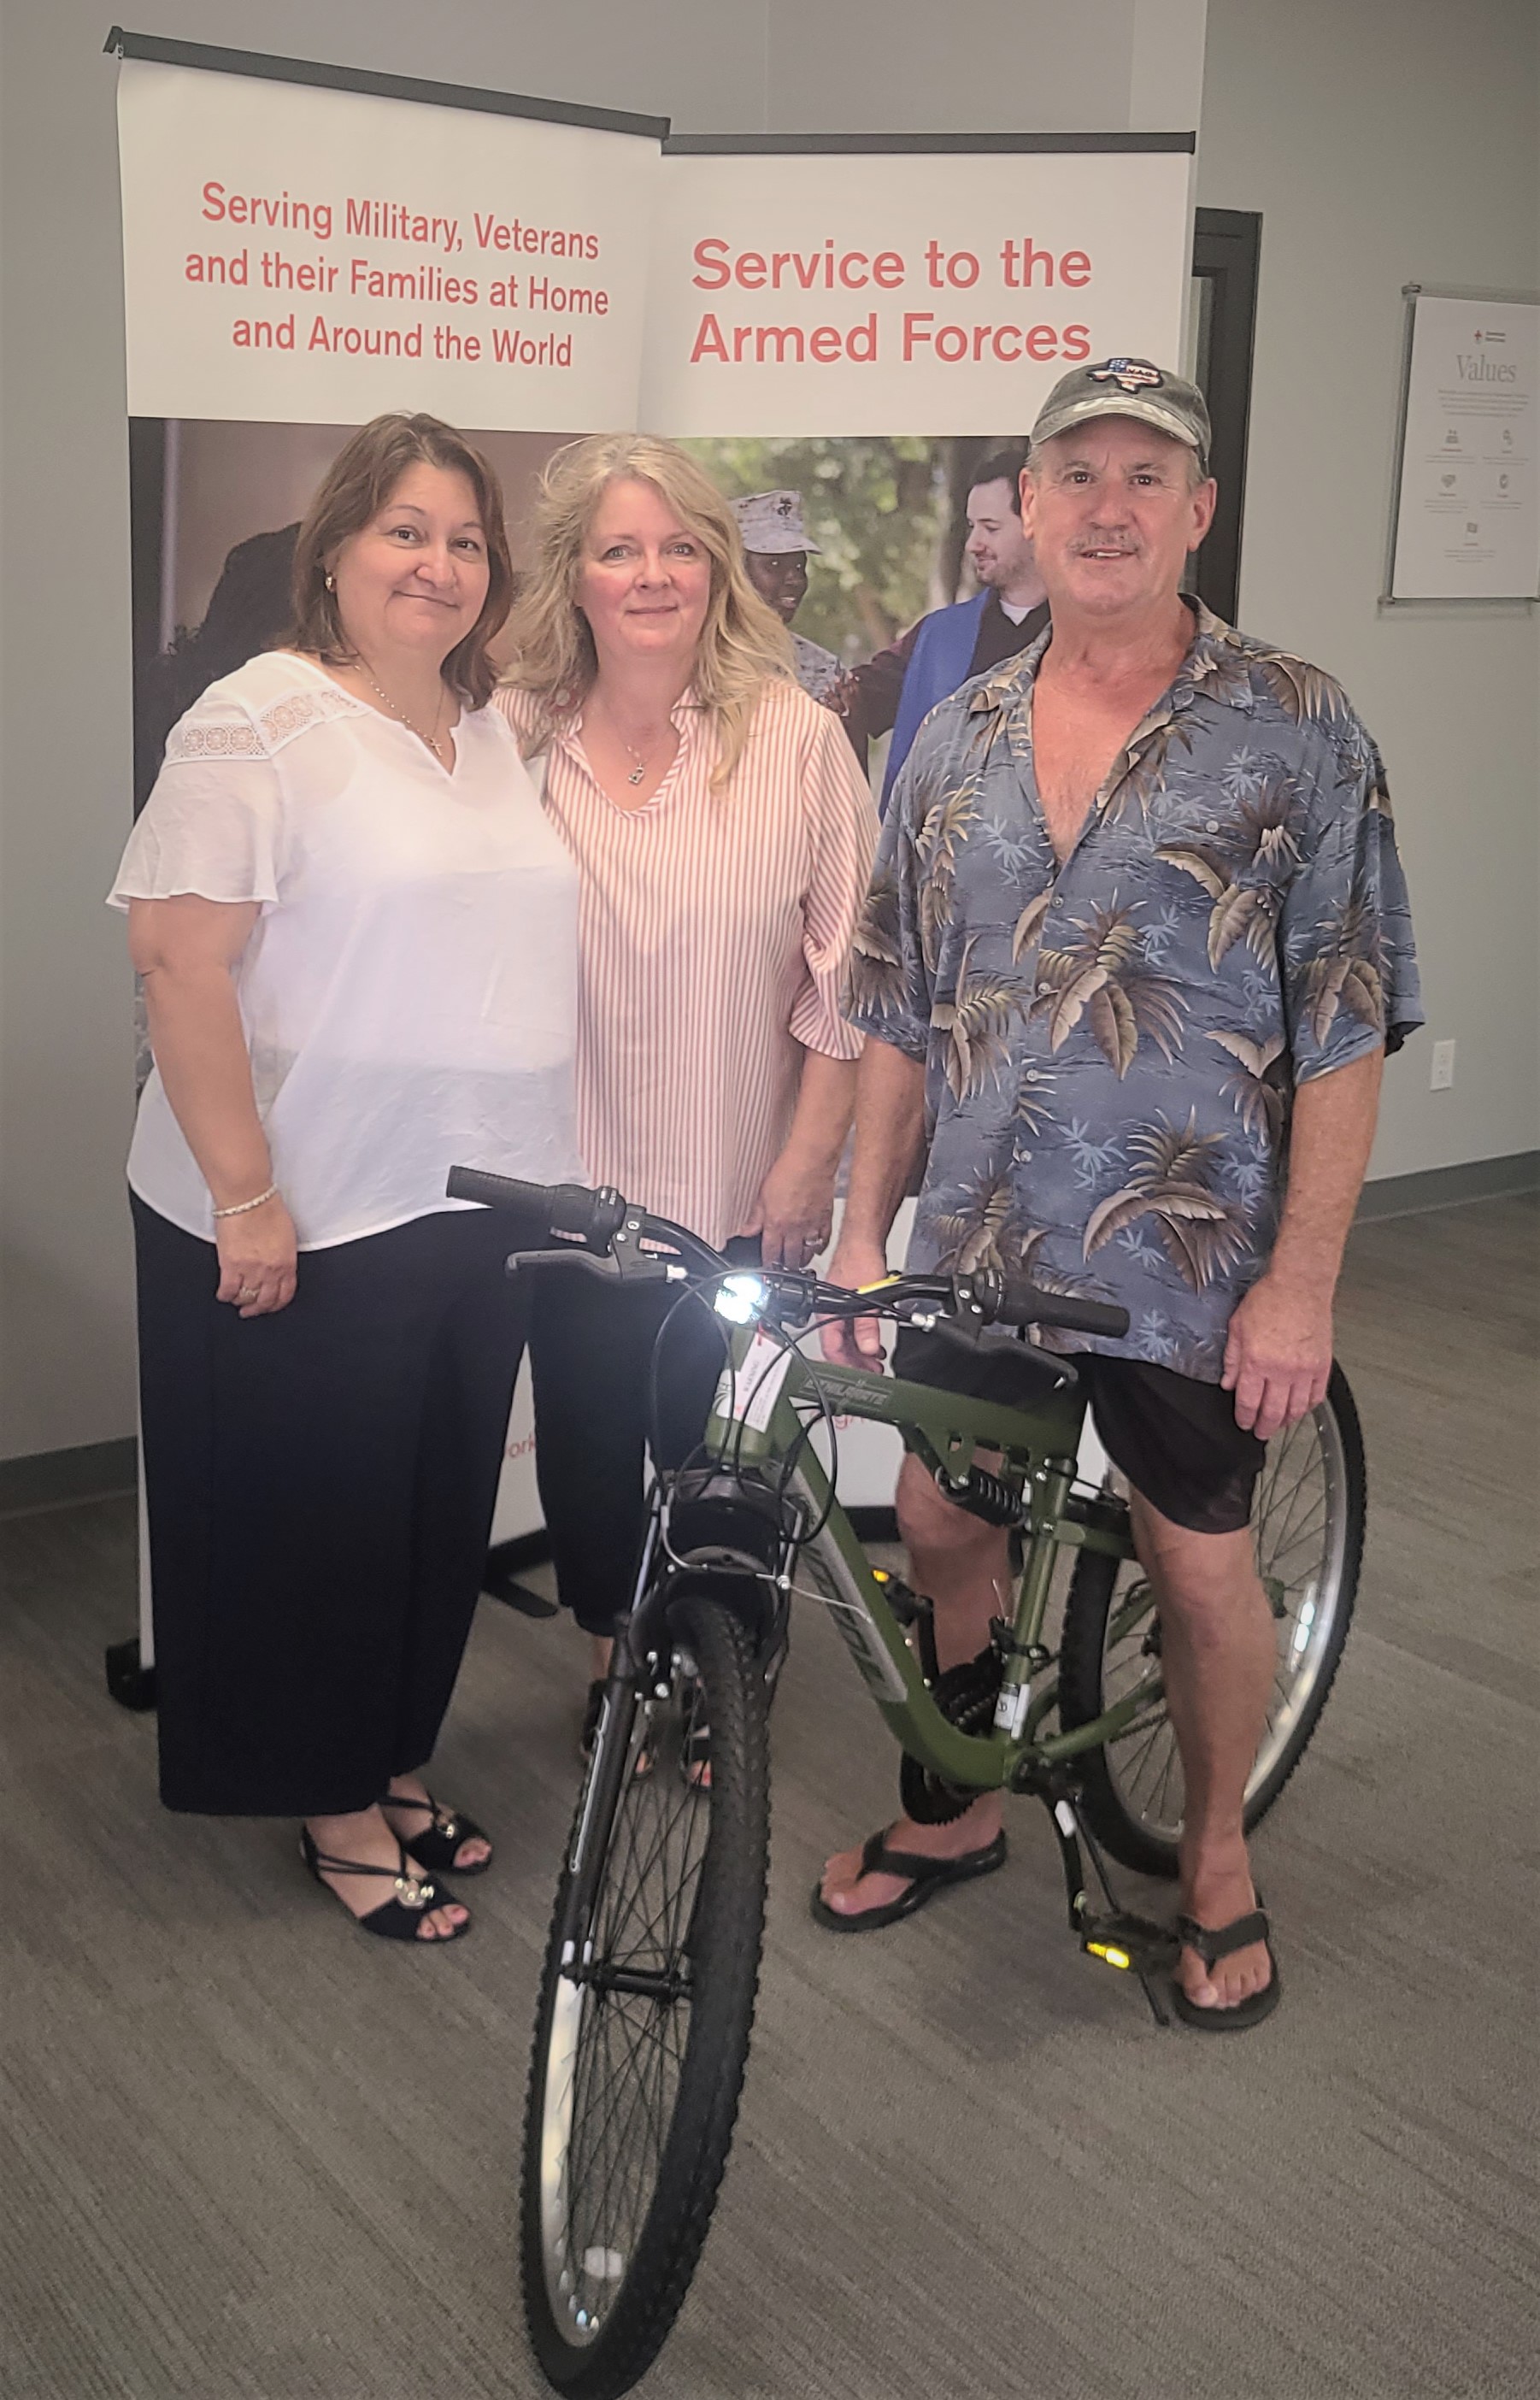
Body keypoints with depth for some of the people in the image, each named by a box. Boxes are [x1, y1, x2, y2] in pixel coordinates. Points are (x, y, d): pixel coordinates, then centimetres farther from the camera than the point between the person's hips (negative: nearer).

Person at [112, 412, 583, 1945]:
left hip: (474, 1208, 7)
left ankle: (394, 1768, 34)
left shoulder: (493, 737, 11)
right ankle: (335, 1811, 23)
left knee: (442, 1512, 16)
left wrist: (539, 1179, 16)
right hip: (305, 1219, -7)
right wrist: (246, 1195, -20)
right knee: (312, 1520, 7)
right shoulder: (264, 721, -11)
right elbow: (177, 959, -17)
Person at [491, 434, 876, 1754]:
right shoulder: (515, 736, -2)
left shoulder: (797, 738, -7)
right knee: (586, 1435, 12)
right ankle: (613, 1657, 36)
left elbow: (845, 972, -5)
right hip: (568, 1189, 2)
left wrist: (809, 1159, -6)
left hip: (741, 1193, -1)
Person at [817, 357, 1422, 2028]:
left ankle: (1217, 1858, 33)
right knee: (940, 1528, 14)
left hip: (1188, 1251, -4)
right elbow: (899, 1014, 10)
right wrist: (862, 1231, 6)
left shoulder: (1295, 730, -7)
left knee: (1199, 1567, 8)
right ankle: (961, 1809, 39)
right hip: (974, 1241, 4)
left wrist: (1300, 1280, -13)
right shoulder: (958, 739, 6)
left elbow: (1346, 1029, -9)